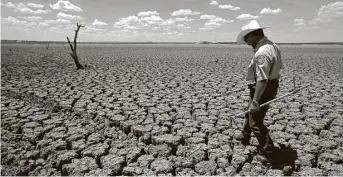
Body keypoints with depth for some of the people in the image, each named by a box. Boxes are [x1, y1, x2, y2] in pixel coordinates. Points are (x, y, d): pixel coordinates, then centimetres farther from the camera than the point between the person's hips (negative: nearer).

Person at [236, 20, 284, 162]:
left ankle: (268, 152, 13)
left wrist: (255, 101, -26)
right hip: (271, 87, 11)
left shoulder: (261, 53, -28)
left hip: (263, 90, -11)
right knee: (251, 113, 27)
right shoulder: (272, 45, 5)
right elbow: (278, 67, 15)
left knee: (256, 122, 1)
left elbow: (262, 80, -31)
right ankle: (244, 137, 48)